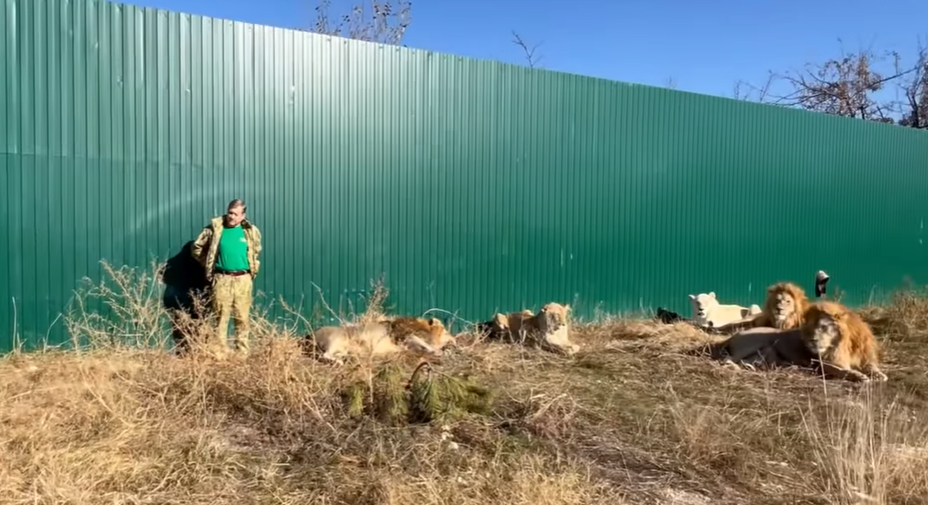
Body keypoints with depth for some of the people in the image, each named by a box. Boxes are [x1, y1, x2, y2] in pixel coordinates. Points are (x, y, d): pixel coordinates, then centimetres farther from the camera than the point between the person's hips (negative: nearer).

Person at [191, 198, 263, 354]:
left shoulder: (251, 231, 3)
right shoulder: (215, 228, -1)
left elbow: (257, 252, 20)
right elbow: (196, 248, 8)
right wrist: (209, 264, 5)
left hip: (243, 279, 1)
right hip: (221, 279, -1)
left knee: (242, 317, 5)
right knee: (220, 317, 3)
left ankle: (242, 352, 15)